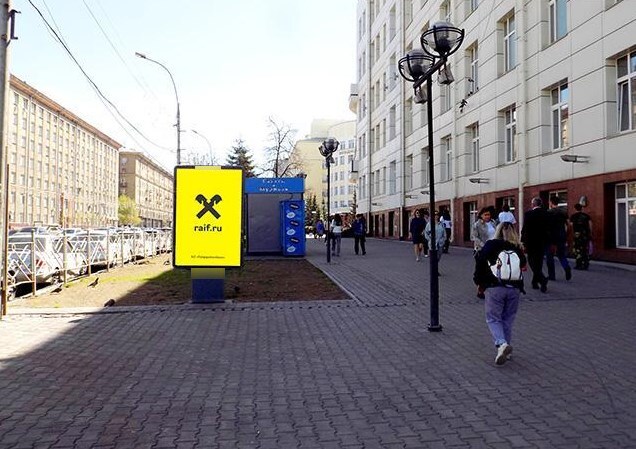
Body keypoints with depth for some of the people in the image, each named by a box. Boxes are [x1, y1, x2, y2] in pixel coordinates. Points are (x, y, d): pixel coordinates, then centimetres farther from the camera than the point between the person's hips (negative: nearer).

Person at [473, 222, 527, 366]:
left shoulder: (490, 245, 1)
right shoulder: (518, 249, 9)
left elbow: (480, 263, -4)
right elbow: (523, 266, 9)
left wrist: (479, 282, 5)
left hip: (494, 288, -3)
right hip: (514, 289, 3)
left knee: (493, 319, 5)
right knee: (508, 320, 14)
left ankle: (501, 344, -19)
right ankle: (505, 352, 18)